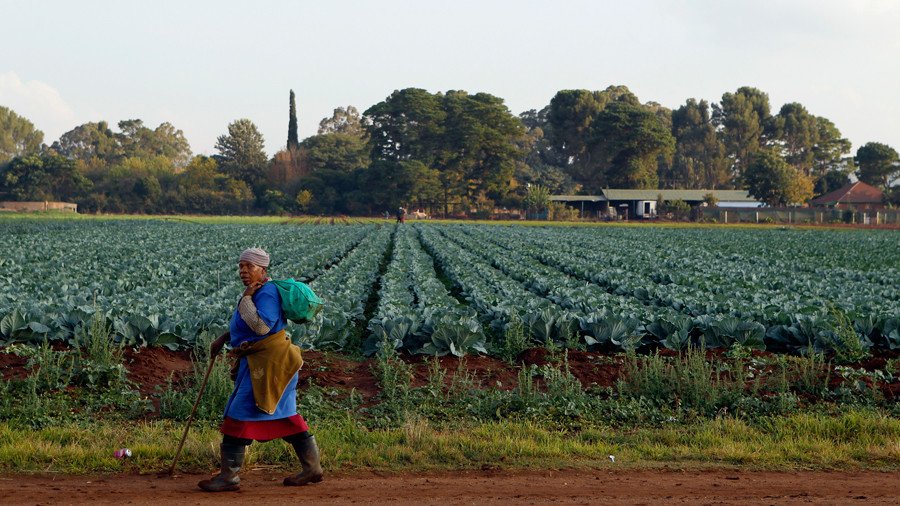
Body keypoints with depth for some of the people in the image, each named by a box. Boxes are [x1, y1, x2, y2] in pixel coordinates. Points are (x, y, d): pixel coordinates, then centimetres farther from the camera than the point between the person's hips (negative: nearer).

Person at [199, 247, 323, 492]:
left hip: (268, 363, -11)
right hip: (258, 361, 11)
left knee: (240, 413, -8)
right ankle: (312, 467, 19)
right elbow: (246, 325, 30)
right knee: (284, 416, 13)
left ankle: (229, 475, -4)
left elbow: (261, 326, -29)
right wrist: (223, 338, 22)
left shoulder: (266, 293, -16)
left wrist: (246, 298, -21)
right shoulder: (256, 292, 15)